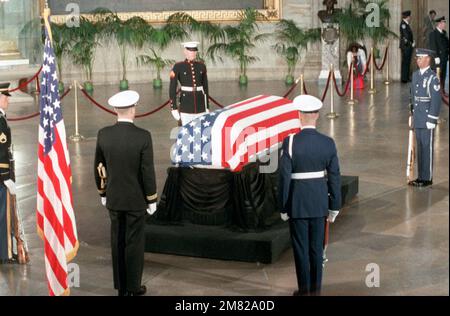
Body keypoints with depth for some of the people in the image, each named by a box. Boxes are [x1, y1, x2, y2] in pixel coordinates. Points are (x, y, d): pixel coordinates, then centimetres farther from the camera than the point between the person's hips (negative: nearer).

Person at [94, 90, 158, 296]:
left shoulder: (103, 134, -7)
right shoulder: (143, 137, -18)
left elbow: (98, 168, 2)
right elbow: (148, 171, -15)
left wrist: (103, 193, 16)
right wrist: (152, 200, -3)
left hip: (113, 198, 4)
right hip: (136, 199, -4)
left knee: (117, 242, 13)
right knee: (135, 243, 7)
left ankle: (121, 287, 22)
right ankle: (133, 287, 16)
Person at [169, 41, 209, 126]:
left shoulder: (201, 66, 6)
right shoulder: (178, 67, -5)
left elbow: (205, 87, 12)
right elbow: (172, 89, -6)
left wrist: (207, 107, 10)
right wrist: (174, 108, -11)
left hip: (200, 105, 3)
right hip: (186, 105, -3)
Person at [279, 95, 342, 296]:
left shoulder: (290, 143, -15)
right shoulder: (328, 143, -5)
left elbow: (284, 177, -13)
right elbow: (334, 177, -2)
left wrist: (283, 208, -3)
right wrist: (334, 207, 7)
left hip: (297, 203, -3)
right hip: (320, 202, 3)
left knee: (301, 248, 8)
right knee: (316, 247, 14)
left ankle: (305, 290, 16)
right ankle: (316, 289, 21)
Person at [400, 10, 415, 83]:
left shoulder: (406, 24, 15)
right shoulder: (403, 24, -14)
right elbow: (406, 36, -18)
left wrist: (413, 42, 6)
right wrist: (411, 43, -11)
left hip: (409, 46, 10)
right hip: (405, 46, -10)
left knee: (407, 62, 12)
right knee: (405, 62, -7)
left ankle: (406, 78, 17)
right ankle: (404, 79, -5)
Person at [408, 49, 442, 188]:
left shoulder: (433, 78, -13)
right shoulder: (415, 75, 11)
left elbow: (436, 100, -15)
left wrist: (432, 120, -18)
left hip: (427, 119, -7)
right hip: (417, 119, 7)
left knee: (427, 148, -1)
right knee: (419, 148, 12)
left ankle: (427, 178, 7)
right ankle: (421, 176, 20)